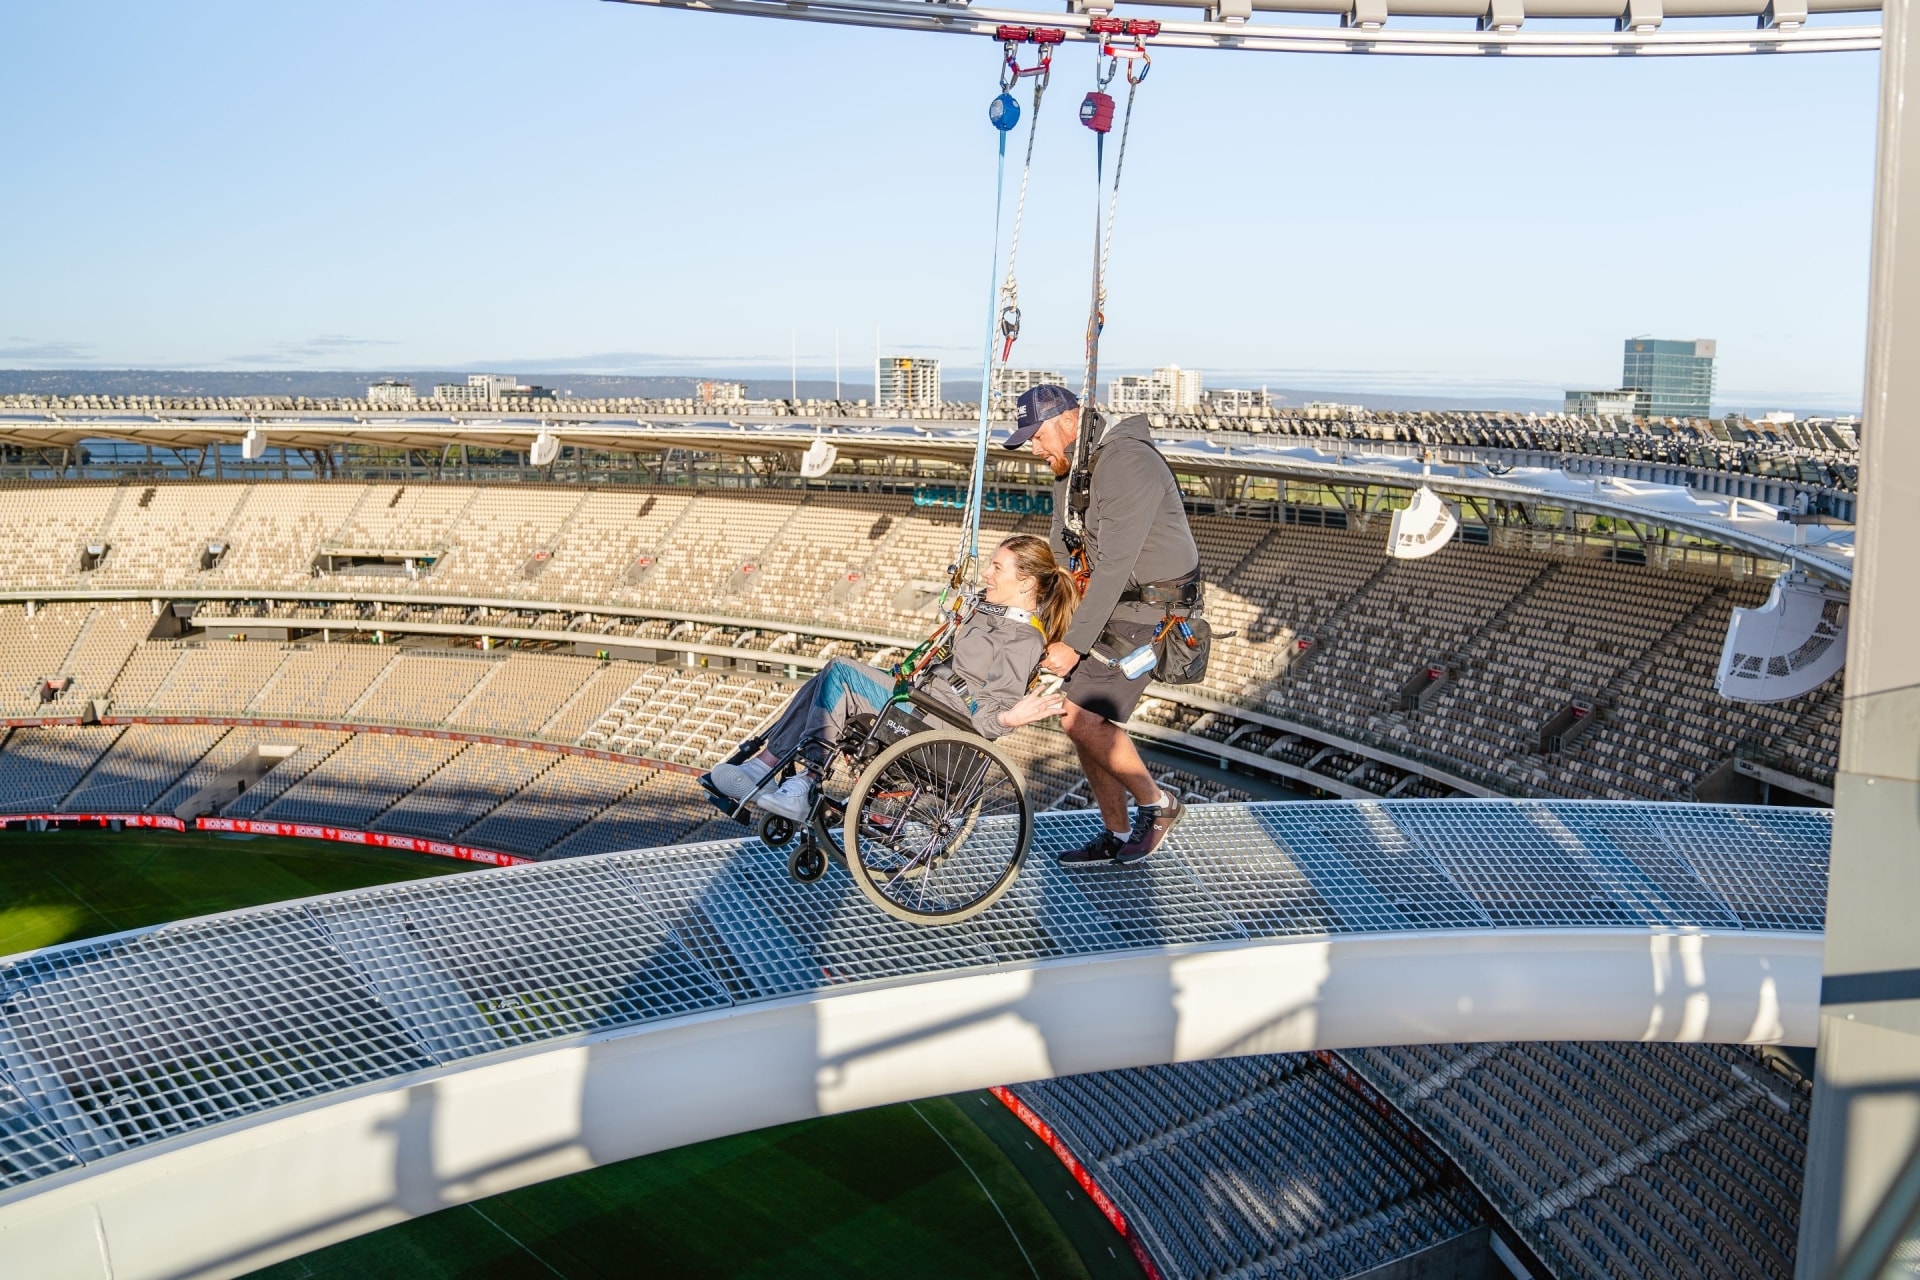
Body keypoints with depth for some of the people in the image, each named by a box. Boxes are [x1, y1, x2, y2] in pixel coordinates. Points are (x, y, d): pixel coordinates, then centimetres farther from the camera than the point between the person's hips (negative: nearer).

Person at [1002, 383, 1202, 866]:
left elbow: (1114, 565, -27)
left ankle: (1156, 803, 5)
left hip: (1149, 613, -9)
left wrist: (1075, 644, -26)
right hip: (1110, 607, 9)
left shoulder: (1128, 463, -23)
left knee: (1083, 719, -16)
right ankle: (1117, 836, 20)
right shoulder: (1072, 469, 9)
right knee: (1086, 721, 7)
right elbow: (1060, 553, 12)